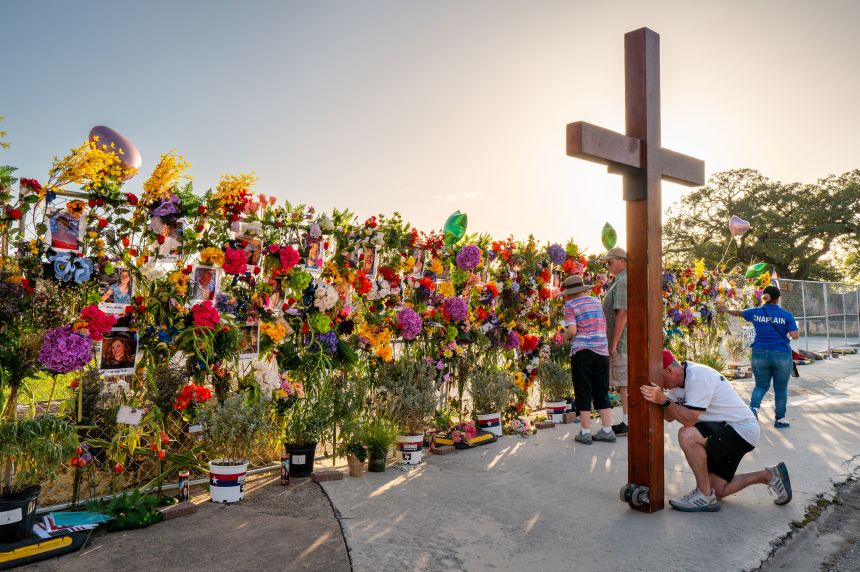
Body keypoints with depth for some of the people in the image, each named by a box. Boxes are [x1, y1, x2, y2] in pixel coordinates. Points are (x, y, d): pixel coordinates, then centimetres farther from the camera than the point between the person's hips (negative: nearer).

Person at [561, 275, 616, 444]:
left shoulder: (570, 305, -2)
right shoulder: (596, 301, 13)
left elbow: (572, 330, -13)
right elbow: (604, 327, 13)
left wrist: (565, 337, 7)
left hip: (581, 351, -4)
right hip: (601, 350, 5)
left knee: (583, 392, 3)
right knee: (602, 391, 12)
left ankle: (585, 432, 6)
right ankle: (607, 430, 14)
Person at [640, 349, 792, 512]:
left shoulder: (697, 377, -25)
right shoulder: (679, 380, 4)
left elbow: (689, 420, -29)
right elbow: (669, 416, 2)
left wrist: (664, 400, -37)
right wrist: (656, 399, -14)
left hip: (742, 430, -10)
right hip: (725, 430, 10)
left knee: (687, 435, -33)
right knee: (718, 491, 8)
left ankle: (705, 496, -17)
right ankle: (769, 476, 25)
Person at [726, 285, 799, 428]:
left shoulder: (755, 313, 2)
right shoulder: (786, 315, -5)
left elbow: (738, 313, 20)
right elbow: (794, 335, -9)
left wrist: (727, 310, 40)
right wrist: (798, 333, 15)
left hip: (760, 355, 2)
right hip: (781, 356, -2)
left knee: (761, 386, 14)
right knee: (781, 388, 11)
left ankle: (754, 407, -12)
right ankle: (780, 419, 19)